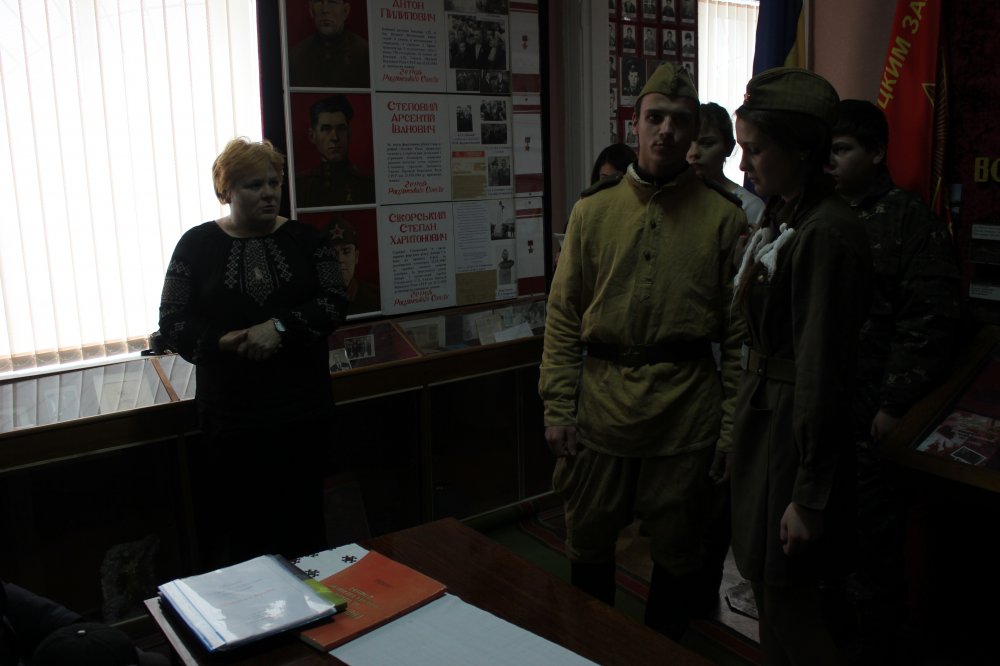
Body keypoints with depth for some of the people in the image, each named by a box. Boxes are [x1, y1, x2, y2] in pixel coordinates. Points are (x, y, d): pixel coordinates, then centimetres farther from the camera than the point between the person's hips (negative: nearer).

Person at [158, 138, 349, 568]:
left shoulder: (306, 239, 5)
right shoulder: (198, 245, 3)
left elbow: (335, 302, -4)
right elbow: (172, 322, 0)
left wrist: (281, 327, -19)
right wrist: (225, 343, -17)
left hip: (304, 409, 1)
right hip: (231, 416, -1)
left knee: (303, 519, 8)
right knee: (240, 522, 4)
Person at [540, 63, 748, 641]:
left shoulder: (722, 215, -1)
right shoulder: (593, 210, 3)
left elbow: (739, 331, -2)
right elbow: (563, 317, 3)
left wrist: (731, 423, -5)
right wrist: (558, 409, -2)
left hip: (686, 410, -1)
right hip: (601, 405, 2)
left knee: (677, 550, 14)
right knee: (588, 543, 15)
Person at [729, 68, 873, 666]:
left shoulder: (827, 234, -21)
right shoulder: (779, 218, 8)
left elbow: (824, 370, -22)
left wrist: (810, 497, -18)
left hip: (795, 430, -9)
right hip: (764, 417, 9)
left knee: (787, 600, 4)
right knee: (768, 588, 20)